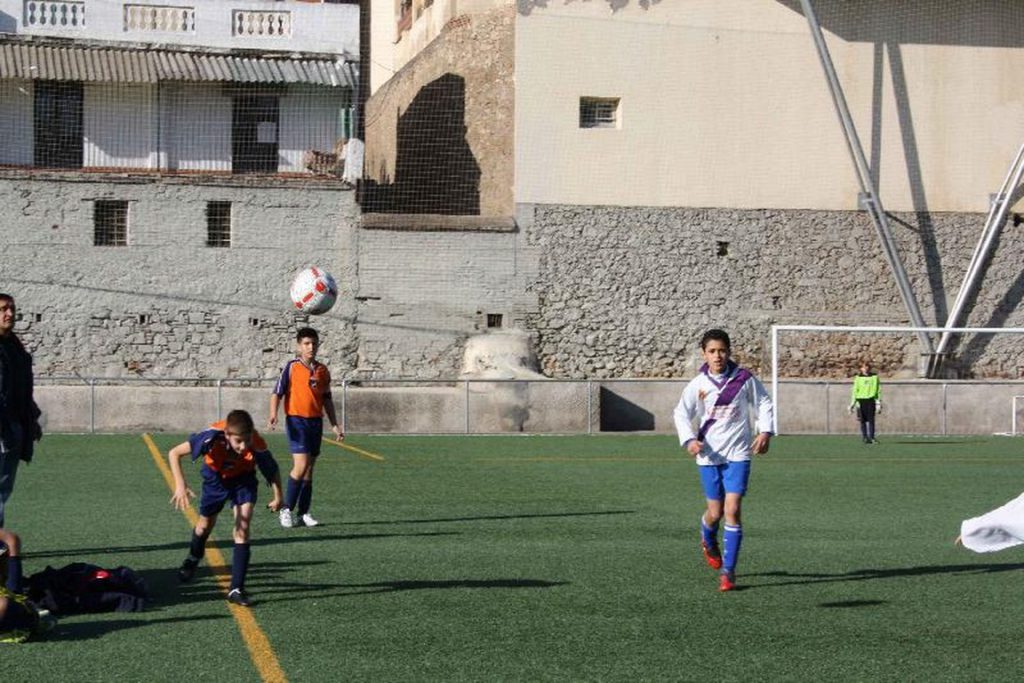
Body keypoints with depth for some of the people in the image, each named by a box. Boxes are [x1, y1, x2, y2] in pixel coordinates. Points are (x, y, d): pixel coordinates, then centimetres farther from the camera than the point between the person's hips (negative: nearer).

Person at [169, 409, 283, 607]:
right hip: (216, 476, 1)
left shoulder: (257, 446, -38)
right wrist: (180, 485, -45)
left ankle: (236, 589, -12)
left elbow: (273, 472, -17)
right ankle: (193, 558, 53)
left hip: (243, 479, -1)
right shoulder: (213, 437, -41)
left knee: (243, 528, -17)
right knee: (205, 524, 18)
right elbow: (174, 453, -36)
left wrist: (278, 498, -16)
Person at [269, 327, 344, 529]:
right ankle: (287, 509, -3)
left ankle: (303, 514, 13)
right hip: (297, 421, -5)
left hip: (316, 422, 5)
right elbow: (277, 392, -7)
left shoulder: (322, 370, 10)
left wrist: (334, 424, 16)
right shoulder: (291, 367, -4)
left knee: (309, 469, 7)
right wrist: (273, 414, -23)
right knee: (301, 465, -16)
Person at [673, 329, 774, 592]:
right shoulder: (697, 385, -3)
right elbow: (682, 414, 5)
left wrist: (765, 431, -5)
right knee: (715, 511, 7)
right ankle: (708, 541, 44)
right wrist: (688, 439, -11)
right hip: (709, 455, 1)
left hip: (738, 454, -1)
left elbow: (763, 404, 8)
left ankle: (728, 570, -4)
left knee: (732, 510, -11)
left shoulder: (744, 379, -5)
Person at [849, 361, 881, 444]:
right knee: (863, 420, 0)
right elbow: (855, 390, 10)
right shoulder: (858, 378, 9)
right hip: (861, 400, 1)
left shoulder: (874, 377, 7)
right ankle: (864, 437, 4)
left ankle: (871, 437, -3)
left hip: (871, 400, -1)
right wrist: (853, 403, 4)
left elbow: (878, 390, 8)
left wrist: (879, 403, 2)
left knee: (871, 420, -6)